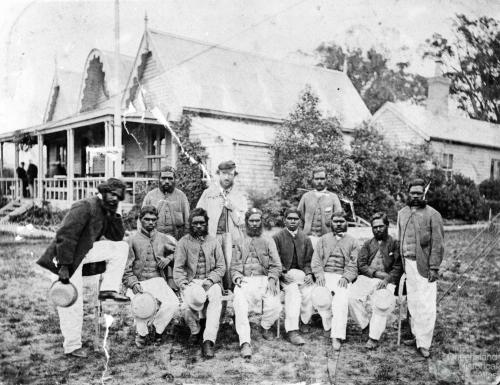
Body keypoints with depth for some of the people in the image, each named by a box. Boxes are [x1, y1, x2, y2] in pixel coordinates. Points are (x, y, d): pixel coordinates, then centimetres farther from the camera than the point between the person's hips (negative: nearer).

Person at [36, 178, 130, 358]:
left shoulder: (105, 211, 7)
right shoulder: (85, 207, -20)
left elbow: (117, 237, 8)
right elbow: (65, 236, -26)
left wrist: (113, 214, -5)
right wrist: (64, 266, -28)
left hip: (84, 251, 8)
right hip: (66, 257, -8)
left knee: (121, 247, -1)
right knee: (72, 303, -4)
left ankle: (108, 289, -2)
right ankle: (72, 347, 11)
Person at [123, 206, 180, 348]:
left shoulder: (164, 239, 12)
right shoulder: (132, 240, 4)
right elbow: (126, 269, 2)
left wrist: (168, 259, 4)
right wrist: (133, 283, -14)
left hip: (158, 281, 2)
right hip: (139, 282, -2)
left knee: (173, 303, -25)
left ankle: (157, 327, 4)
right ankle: (142, 332, 0)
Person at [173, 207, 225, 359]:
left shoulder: (213, 242, 12)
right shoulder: (183, 242, 8)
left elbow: (221, 267, 8)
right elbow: (178, 268, 1)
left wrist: (210, 280, -10)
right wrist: (184, 285, -16)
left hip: (210, 282, 1)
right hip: (190, 282, -1)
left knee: (216, 299, -33)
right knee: (187, 306, -32)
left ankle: (208, 341, -33)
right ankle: (195, 331, 1)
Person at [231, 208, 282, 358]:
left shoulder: (268, 241, 19)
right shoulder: (240, 242, 21)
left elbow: (276, 265, 9)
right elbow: (234, 266, 15)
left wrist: (272, 279, -9)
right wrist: (237, 278, -7)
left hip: (265, 279, 0)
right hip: (245, 280, 0)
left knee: (274, 305, -27)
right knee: (239, 303, -32)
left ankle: (265, 327, 6)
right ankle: (245, 342, -32)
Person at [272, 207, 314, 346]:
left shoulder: (305, 239, 18)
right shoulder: (277, 238, 7)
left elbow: (308, 261, 13)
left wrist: (309, 274, -6)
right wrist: (284, 273, -14)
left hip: (302, 273, 3)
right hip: (285, 275, -3)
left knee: (311, 291, -28)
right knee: (293, 292, -33)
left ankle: (305, 320, -5)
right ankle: (292, 331, -35)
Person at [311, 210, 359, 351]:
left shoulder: (352, 242, 16)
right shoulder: (323, 239, 20)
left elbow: (354, 264, 5)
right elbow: (316, 260, 11)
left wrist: (346, 277, -13)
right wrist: (319, 274, -8)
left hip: (342, 277, -1)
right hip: (325, 275, 1)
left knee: (341, 300, -29)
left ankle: (337, 337, -26)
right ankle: (328, 323, -1)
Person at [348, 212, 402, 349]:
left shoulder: (395, 244, 13)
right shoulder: (367, 244, 22)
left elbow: (398, 267, 3)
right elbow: (361, 265, 10)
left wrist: (387, 279, -15)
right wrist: (376, 273, -7)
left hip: (386, 281, -2)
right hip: (366, 278, 3)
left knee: (382, 303, -33)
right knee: (353, 297, -27)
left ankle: (374, 336, -18)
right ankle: (366, 324, -4)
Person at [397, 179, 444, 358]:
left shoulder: (432, 214, -7)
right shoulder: (402, 213, 11)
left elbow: (438, 244, -9)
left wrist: (434, 268, -13)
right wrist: (401, 262, 14)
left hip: (424, 265, -5)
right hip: (408, 264, 5)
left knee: (426, 305, -4)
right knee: (412, 303, 11)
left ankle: (424, 343, 3)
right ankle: (417, 335, 24)